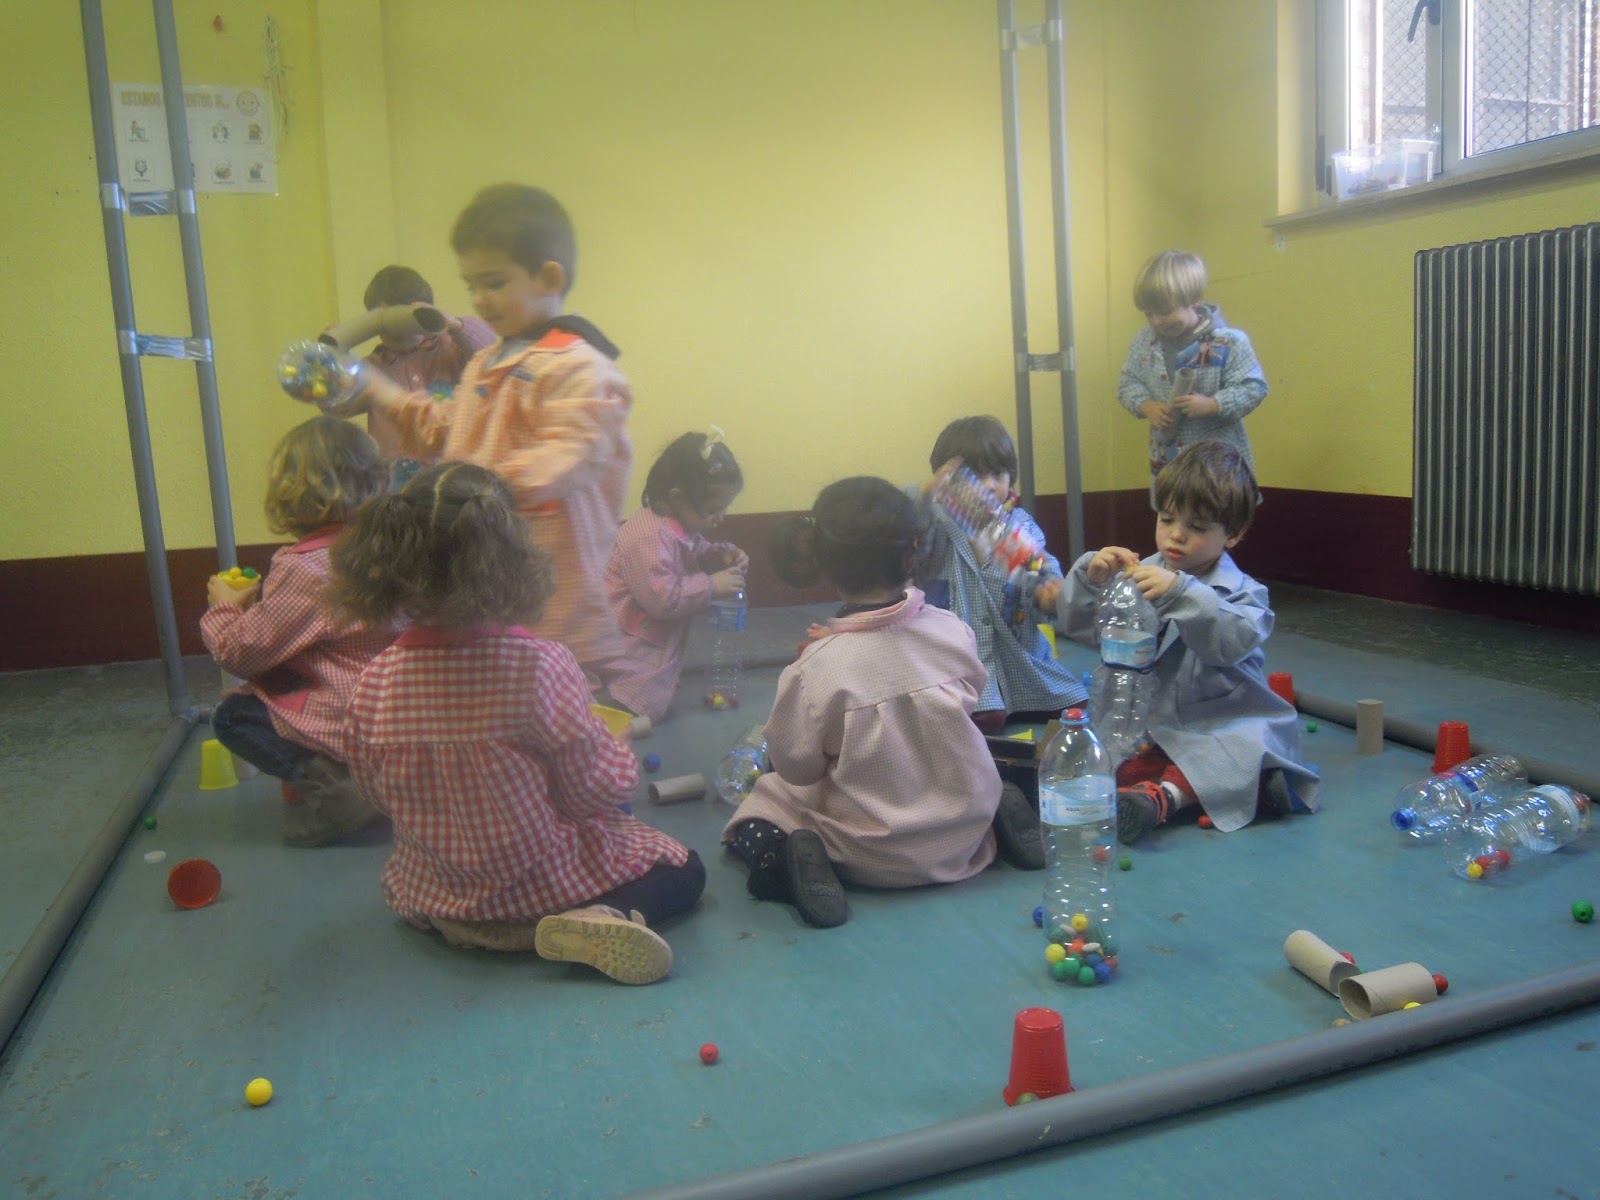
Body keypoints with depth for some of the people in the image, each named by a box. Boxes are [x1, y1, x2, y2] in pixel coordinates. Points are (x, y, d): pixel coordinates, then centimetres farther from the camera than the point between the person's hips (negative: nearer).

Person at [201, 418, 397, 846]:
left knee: (232, 715, 11)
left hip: (347, 723, -8)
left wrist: (224, 607, 10)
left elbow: (241, 653, -12)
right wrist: (261, 600, 24)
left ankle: (326, 783, -9)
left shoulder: (302, 567, -20)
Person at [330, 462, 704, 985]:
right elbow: (598, 788, -18)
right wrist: (621, 758, 4)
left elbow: (376, 790, 0)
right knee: (683, 869, 11)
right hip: (543, 888, -5)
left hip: (427, 896, 5)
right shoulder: (542, 666, -27)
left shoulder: (376, 684, -15)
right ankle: (604, 919, -14)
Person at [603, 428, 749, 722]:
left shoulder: (682, 527, 7)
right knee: (645, 708, -16)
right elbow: (661, 598, -30)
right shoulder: (649, 536, -26)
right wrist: (711, 585, -23)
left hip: (661, 644, 11)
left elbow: (696, 554, 27)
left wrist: (722, 555, 4)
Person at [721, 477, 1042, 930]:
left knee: (753, 818, 13)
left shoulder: (820, 667, -25)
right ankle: (1000, 815, 7)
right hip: (965, 834, 4)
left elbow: (796, 765, -15)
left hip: (877, 856, -3)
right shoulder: (953, 630, -13)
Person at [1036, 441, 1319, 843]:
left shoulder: (1242, 592, -3)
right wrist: (1089, 577, -18)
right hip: (1153, 726, 3)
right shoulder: (1141, 576, 6)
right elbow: (1076, 625, 1)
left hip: (1225, 728, -3)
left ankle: (1163, 795, -48)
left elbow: (1236, 638, -26)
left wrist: (1180, 592, -38)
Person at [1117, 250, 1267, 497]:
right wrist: (1146, 406, -14)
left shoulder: (1227, 342, -17)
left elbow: (1253, 388, -14)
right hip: (1167, 458, 5)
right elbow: (1128, 383, 6)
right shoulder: (1144, 341, -2)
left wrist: (1212, 405, -28)